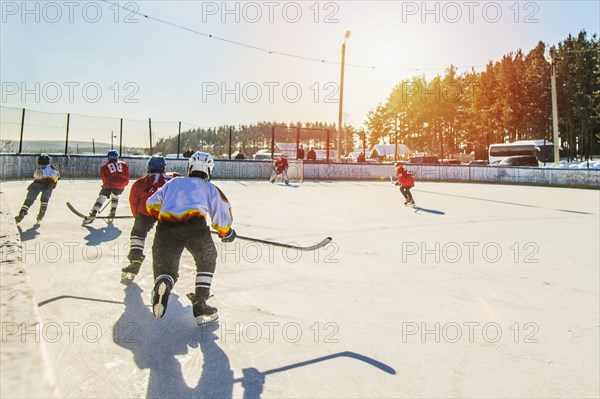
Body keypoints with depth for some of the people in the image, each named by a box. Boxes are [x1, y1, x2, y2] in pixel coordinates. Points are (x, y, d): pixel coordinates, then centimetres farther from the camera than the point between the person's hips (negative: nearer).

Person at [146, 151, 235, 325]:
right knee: (207, 261, 24)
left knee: (165, 266, 19)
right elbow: (222, 215, 21)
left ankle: (162, 284, -17)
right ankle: (200, 303, 12)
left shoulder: (173, 182, 32)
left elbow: (151, 204, 31)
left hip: (166, 228, 2)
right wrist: (226, 233, 40)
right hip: (195, 227, -2)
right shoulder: (210, 188, 25)